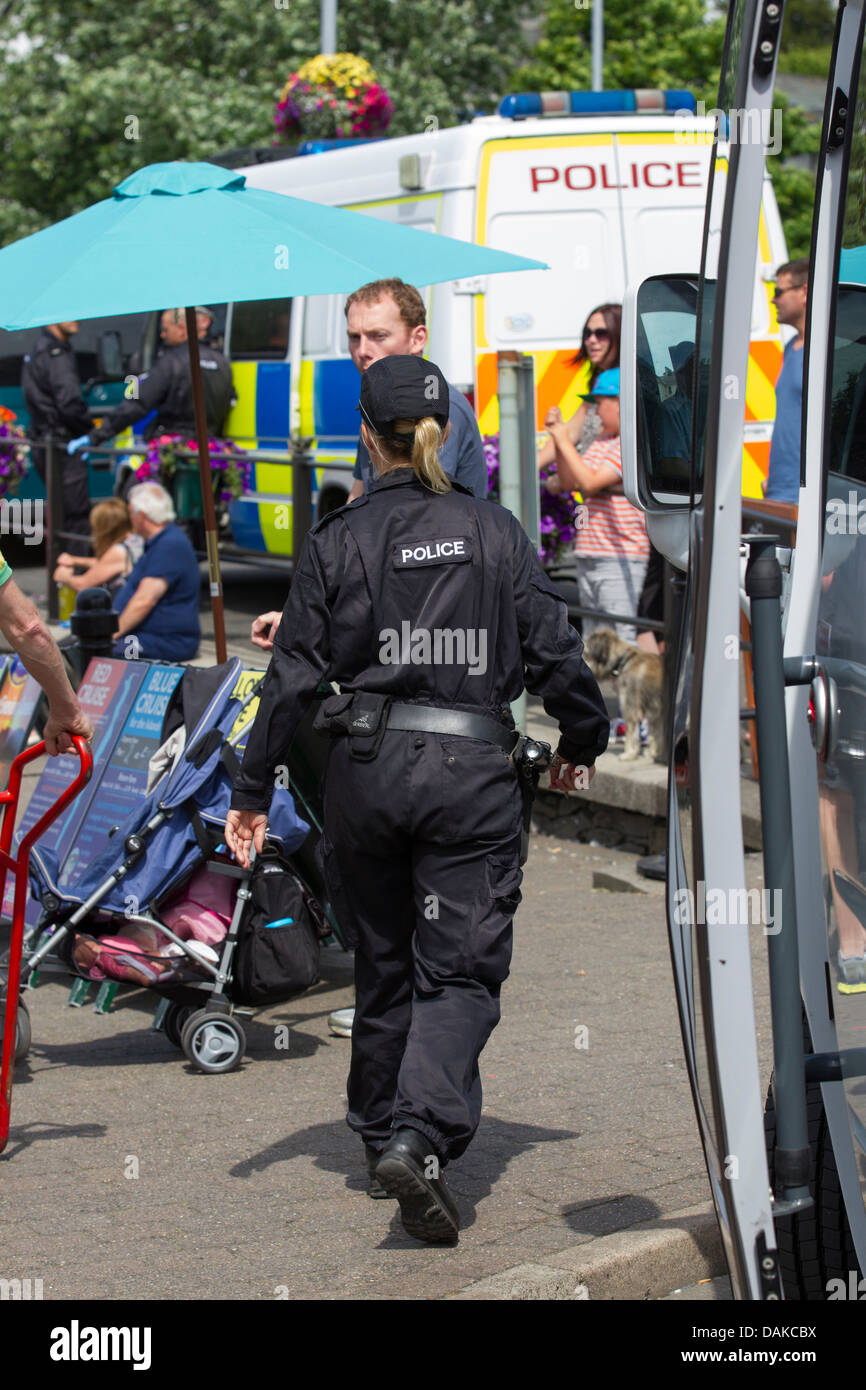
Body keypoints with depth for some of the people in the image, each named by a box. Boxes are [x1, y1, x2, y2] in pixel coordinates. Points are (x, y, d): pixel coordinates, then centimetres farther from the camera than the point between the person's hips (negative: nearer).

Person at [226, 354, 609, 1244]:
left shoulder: (336, 542, 0)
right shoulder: (496, 532, 1)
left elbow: (294, 676, -2)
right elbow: (553, 653, 2)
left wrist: (252, 790, 4)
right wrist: (582, 740, 19)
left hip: (366, 766, 2)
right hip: (473, 771, -1)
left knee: (383, 966, 18)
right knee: (461, 969, -1)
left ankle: (381, 1134, 30)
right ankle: (419, 1137, -21)